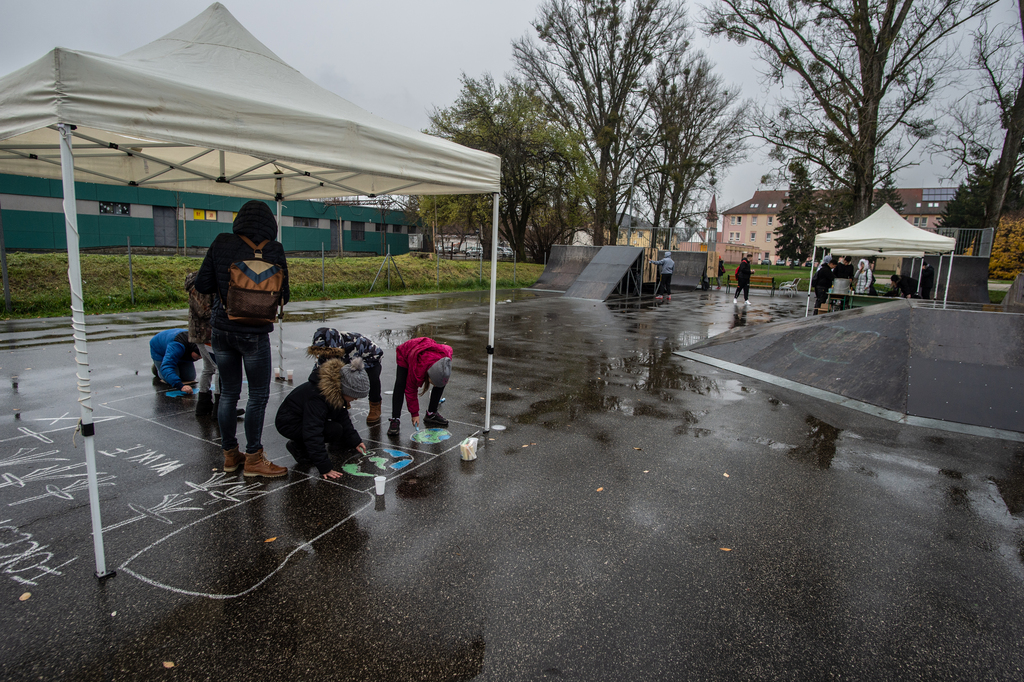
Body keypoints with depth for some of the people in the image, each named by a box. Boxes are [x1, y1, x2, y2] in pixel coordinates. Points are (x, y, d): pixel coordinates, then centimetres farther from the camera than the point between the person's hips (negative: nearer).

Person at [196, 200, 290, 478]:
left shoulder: (221, 243, -1)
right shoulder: (273, 250, -9)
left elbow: (202, 285, 0)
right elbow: (282, 297, -4)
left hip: (221, 328, 4)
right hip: (253, 333, -4)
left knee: (228, 393, 15)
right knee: (258, 395, 7)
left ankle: (230, 454, 28)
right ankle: (253, 459, 14)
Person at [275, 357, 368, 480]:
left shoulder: (337, 392, -9)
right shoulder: (317, 397, -36)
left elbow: (343, 418, 6)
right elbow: (313, 434, -37)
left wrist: (355, 441, 5)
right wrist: (325, 468, -36)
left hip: (306, 418, 9)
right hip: (289, 424, -9)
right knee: (335, 430, -26)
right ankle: (299, 447, -7)